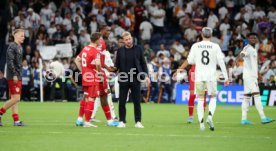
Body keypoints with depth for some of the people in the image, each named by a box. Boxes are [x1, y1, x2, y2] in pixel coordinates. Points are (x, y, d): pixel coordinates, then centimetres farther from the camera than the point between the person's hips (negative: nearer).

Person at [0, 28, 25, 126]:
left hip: (18, 77, 9)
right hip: (13, 77, -9)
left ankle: (16, 120, 7)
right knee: (15, 98, -11)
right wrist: (14, 75, -22)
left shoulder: (19, 47, 16)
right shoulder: (12, 47, -12)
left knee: (15, 99, 7)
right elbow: (10, 62, -19)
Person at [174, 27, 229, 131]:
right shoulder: (215, 47, 0)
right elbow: (221, 62, -2)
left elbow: (189, 61, 3)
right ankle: (210, 116, -10)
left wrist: (179, 69, 15)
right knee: (213, 98, 13)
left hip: (199, 76, 1)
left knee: (200, 100, 5)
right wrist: (226, 77, 1)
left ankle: (201, 122, -3)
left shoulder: (195, 46, 2)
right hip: (211, 76, -1)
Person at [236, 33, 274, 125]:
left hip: (253, 76, 9)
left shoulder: (254, 50, 19)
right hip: (249, 76, -9)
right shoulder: (247, 48, -10)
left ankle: (244, 119, 6)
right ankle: (263, 118, -17)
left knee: (247, 97, 7)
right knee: (257, 95, -13)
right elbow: (242, 54, -32)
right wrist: (240, 57, -55)